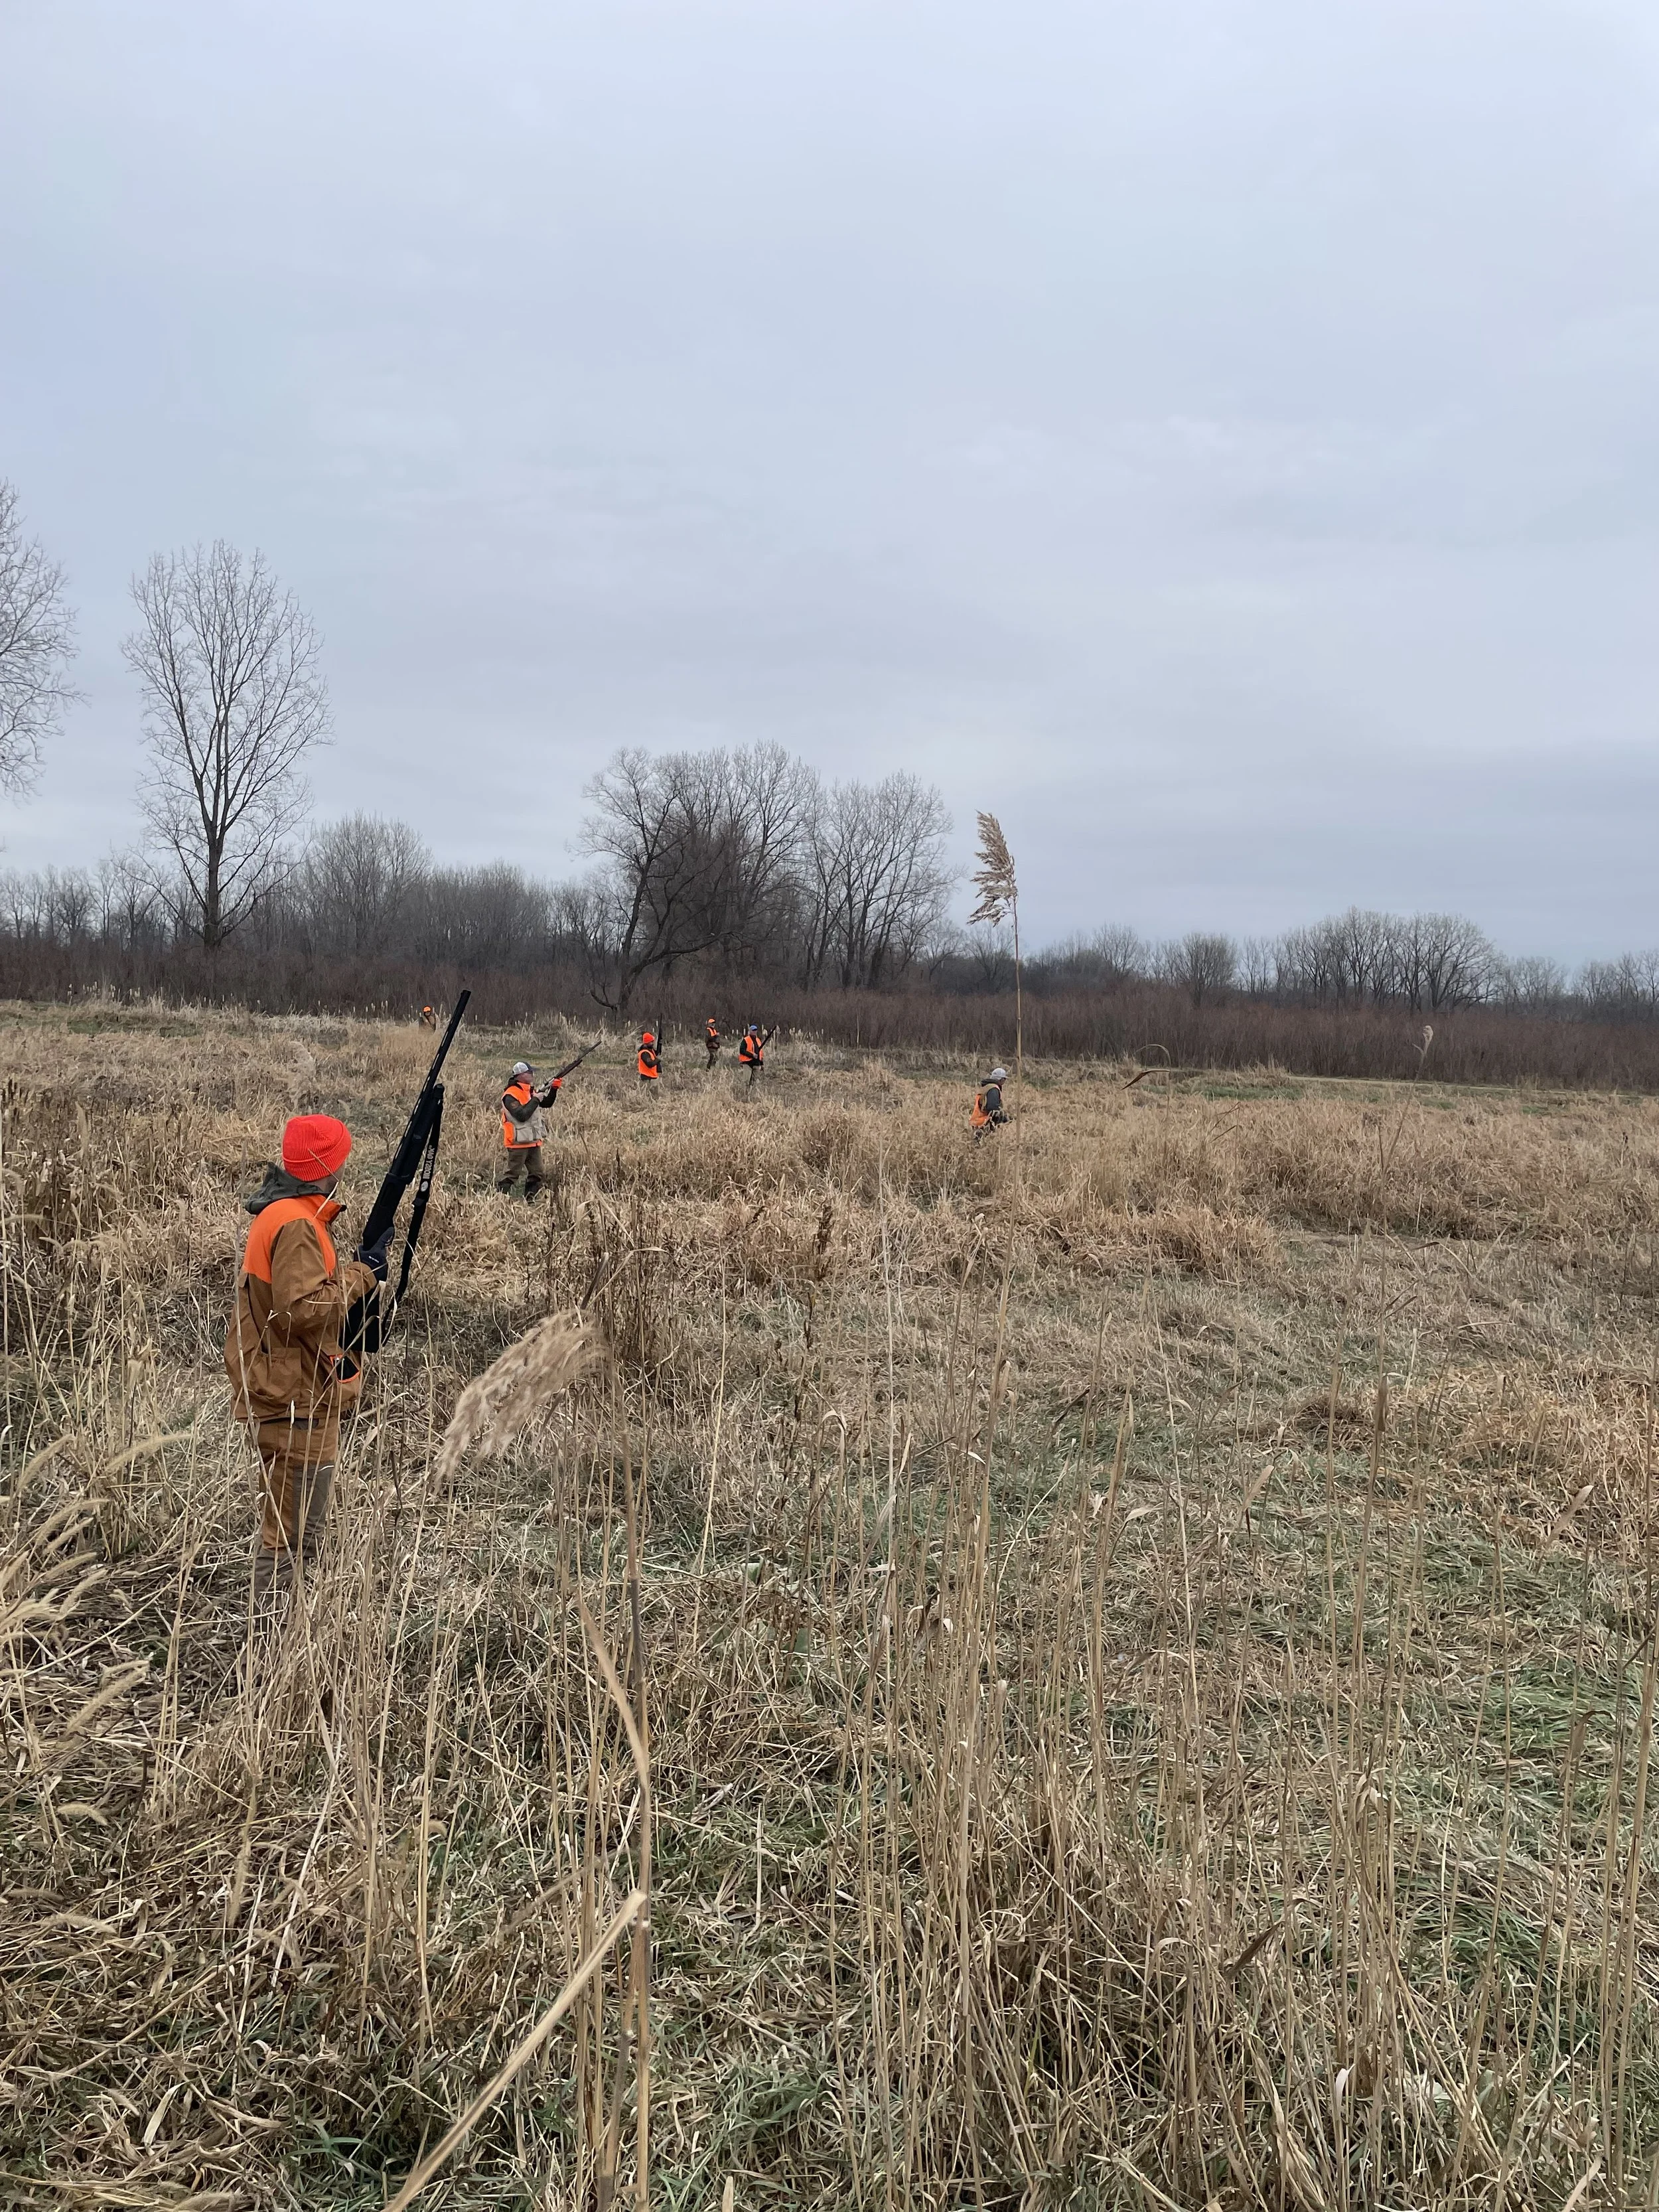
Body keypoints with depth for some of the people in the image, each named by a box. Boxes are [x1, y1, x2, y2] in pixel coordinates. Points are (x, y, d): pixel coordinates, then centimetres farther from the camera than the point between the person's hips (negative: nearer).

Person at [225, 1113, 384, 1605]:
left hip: (288, 1393, 11)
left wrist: (355, 1273, 8)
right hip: (295, 1401, -11)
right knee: (293, 1532, -3)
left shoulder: (280, 1213, 12)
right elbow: (303, 1309, -28)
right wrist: (359, 1274, -16)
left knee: (291, 1524, 20)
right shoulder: (296, 1225, -20)